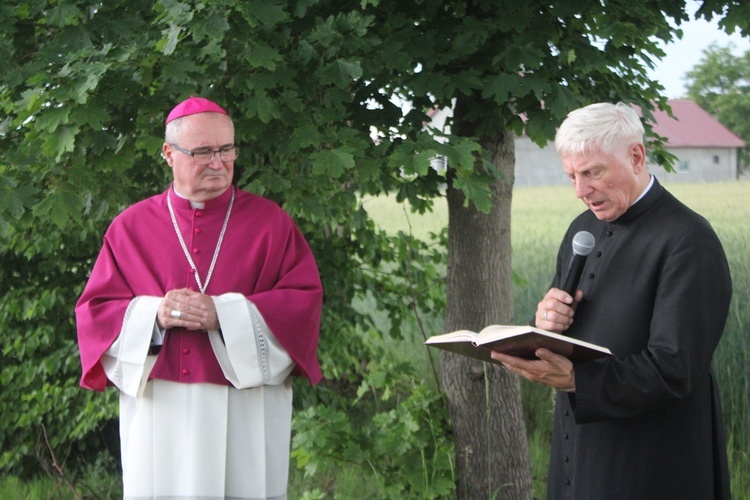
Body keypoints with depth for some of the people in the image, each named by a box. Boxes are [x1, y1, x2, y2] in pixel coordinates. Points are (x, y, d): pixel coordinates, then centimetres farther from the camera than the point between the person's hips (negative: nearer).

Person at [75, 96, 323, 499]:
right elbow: (93, 311, 7)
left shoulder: (269, 221, 6)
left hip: (245, 414, -1)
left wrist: (225, 314, -14)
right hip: (159, 414, 1)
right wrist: (152, 315, -13)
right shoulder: (131, 227, 9)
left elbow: (304, 301, -2)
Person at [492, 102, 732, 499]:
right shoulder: (583, 228, 10)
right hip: (575, 452, 7)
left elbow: (674, 370, -23)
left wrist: (575, 379, -34)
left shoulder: (688, 242, -16)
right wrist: (545, 323, -8)